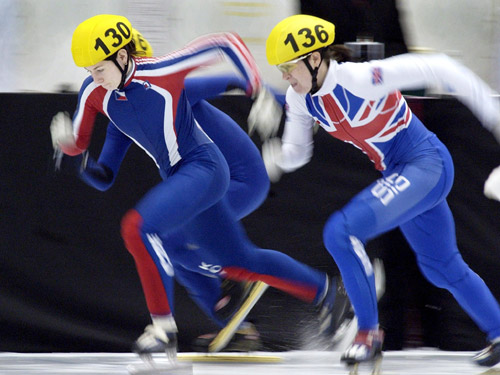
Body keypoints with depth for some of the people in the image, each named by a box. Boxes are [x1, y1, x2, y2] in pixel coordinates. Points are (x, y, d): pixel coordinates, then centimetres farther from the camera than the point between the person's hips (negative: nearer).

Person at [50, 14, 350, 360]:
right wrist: (65, 138, -13)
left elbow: (225, 44, -13)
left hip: (203, 167, -8)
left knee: (138, 228, -27)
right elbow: (79, 142, 9)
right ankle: (322, 289, 40)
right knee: (239, 261, 19)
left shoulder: (160, 72, -19)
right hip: (176, 177, 8)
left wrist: (258, 91, -17)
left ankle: (164, 327, -18)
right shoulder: (94, 93, -3)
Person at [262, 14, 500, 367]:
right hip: (398, 175, 9)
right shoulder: (300, 99, -4)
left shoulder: (360, 79, -27)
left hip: (427, 164, -9)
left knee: (341, 231, -21)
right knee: (441, 266, 22)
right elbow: (297, 152, 7)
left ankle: (369, 331, -7)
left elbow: (437, 68, -24)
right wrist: (277, 158, -18)